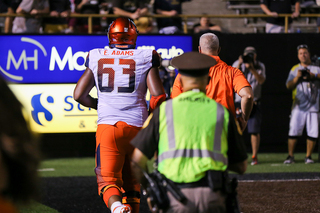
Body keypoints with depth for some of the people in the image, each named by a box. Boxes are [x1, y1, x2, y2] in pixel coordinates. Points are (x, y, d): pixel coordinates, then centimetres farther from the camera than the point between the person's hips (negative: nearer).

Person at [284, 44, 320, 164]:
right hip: (299, 105, 0)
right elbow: (289, 86, 6)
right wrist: (297, 77, -10)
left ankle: (308, 156, 7)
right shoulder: (295, 69, 13)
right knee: (293, 131, -8)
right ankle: (290, 156, -4)